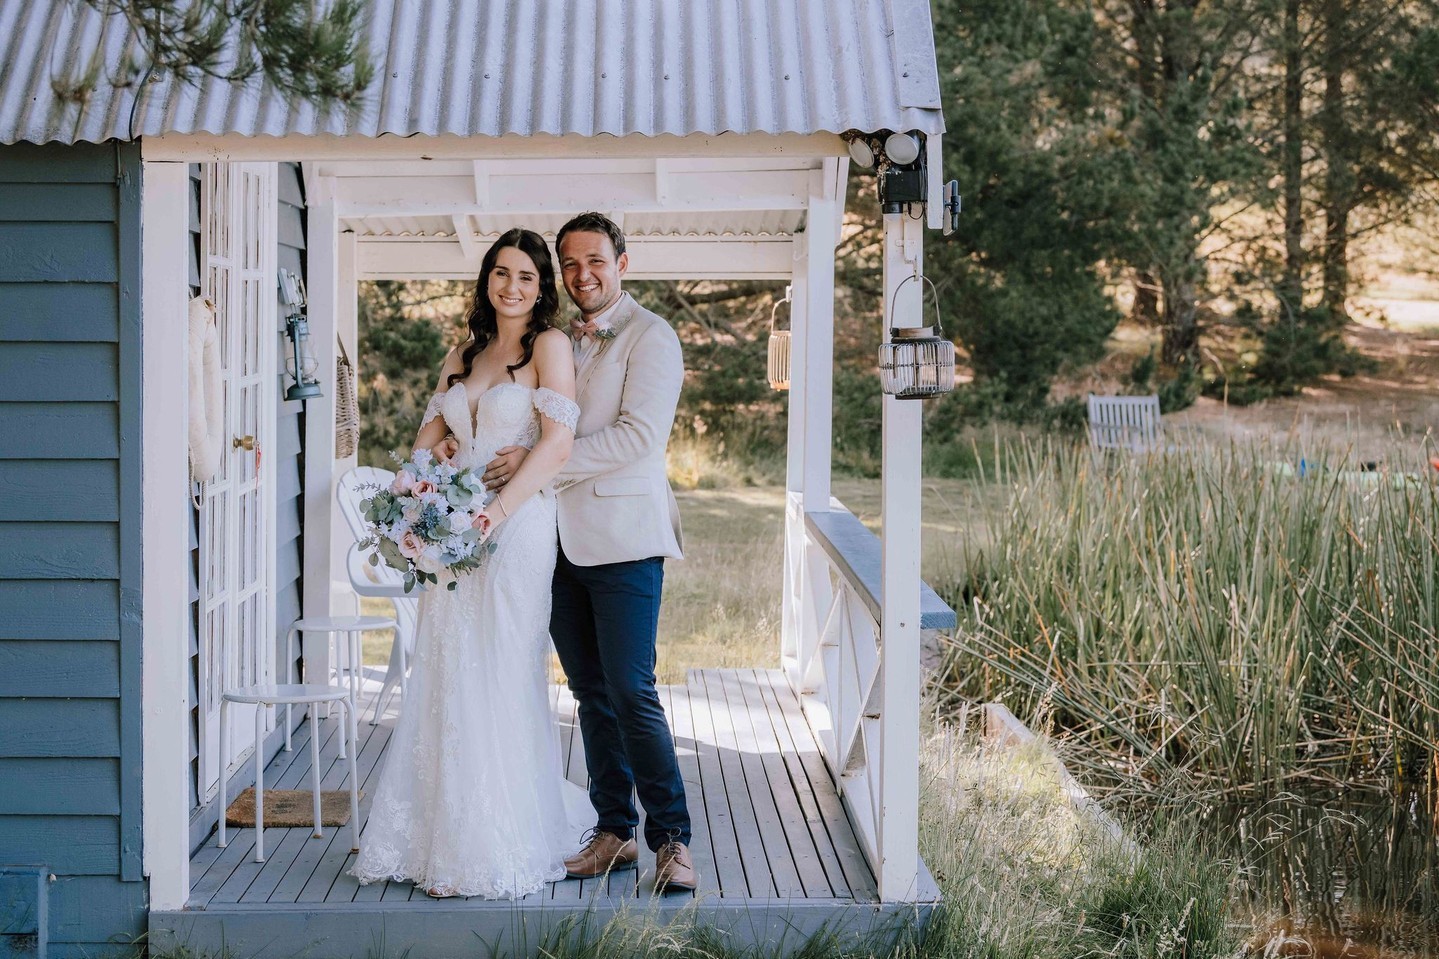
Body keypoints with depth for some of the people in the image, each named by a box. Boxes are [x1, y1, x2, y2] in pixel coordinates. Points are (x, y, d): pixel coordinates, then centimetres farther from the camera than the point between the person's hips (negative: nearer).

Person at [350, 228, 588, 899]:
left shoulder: (548, 346, -3)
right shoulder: (462, 356, 18)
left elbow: (558, 442, -13)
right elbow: (430, 430, 19)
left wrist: (498, 508, -22)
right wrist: (433, 454, -6)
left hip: (517, 530, -6)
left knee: (498, 683, -4)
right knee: (443, 684, 6)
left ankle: (498, 850, 4)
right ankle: (441, 838, 15)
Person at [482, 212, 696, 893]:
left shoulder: (650, 338, -5)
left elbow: (639, 435, -16)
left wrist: (539, 459, -17)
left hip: (623, 537, -6)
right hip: (560, 539, 6)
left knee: (630, 691, -10)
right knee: (591, 692, 9)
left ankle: (671, 839, -1)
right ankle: (614, 832, 18)